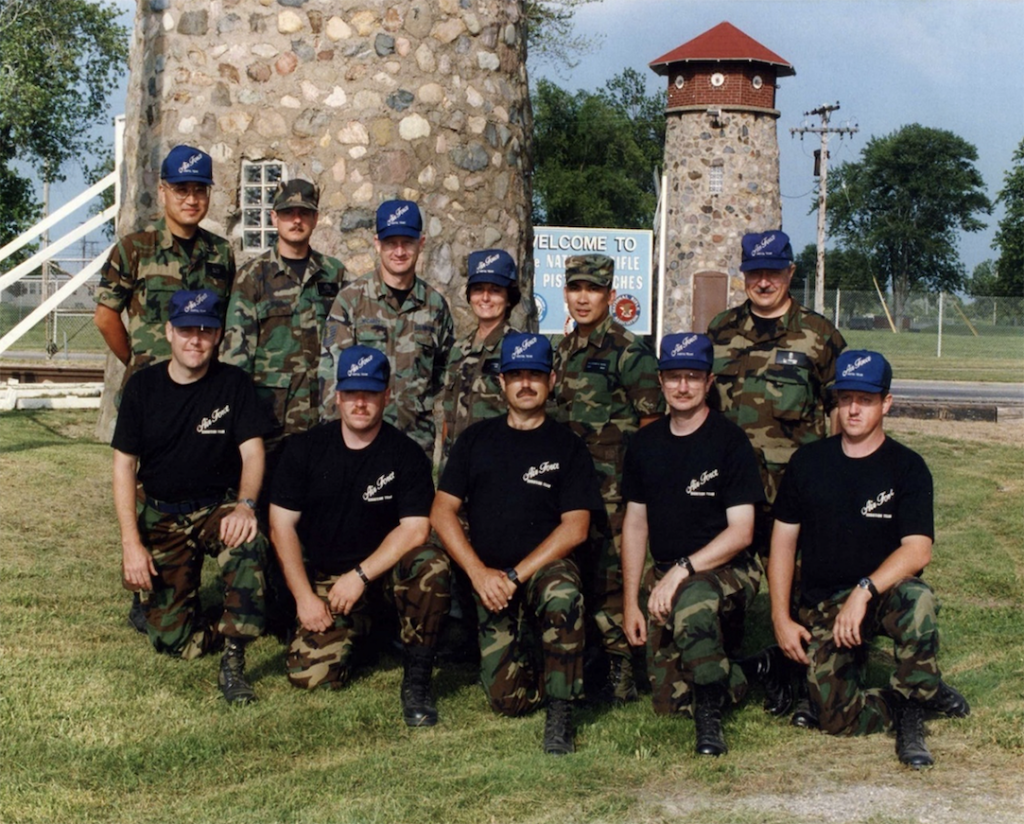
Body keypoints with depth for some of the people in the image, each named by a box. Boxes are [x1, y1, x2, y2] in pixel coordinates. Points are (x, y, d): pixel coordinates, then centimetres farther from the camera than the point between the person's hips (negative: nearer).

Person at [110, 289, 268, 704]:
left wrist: (245, 504, -30)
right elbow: (124, 466, 1)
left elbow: (252, 452, -8)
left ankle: (233, 663, -31)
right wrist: (131, 543, -9)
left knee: (248, 543, -39)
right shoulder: (143, 386, -1)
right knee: (171, 637, -8)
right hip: (161, 515, 2)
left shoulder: (234, 384, -4)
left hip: (219, 507, -1)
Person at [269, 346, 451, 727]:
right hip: (323, 577, 2)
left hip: (384, 570, -2)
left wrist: (361, 575, -21)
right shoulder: (305, 448, 0)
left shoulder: (405, 454, -6)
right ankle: (357, 628, 18)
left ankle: (416, 681, -19)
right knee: (309, 674, -18)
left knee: (430, 565, -35)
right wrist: (304, 596, -9)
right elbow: (282, 525, -1)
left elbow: (415, 529, -13)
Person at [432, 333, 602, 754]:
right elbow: (442, 512, 4)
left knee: (562, 592, -40)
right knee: (507, 698, -12)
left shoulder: (567, 447, 3)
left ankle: (561, 712, -26)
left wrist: (515, 575, -16)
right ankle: (528, 654, 25)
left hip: (545, 566, -2)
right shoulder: (476, 440, 10)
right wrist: (479, 573, -11)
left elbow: (575, 528, -6)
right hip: (489, 578, 2)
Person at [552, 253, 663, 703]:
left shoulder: (630, 352, -8)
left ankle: (621, 669, -1)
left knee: (609, 577, -7)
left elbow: (651, 424, -7)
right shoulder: (564, 350, 14)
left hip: (611, 488, -7)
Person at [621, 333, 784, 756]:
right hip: (665, 578, 6)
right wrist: (631, 602, 6)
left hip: (727, 570, -6)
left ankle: (710, 717, -21)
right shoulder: (645, 443, 8)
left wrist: (683, 570, -24)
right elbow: (635, 525, 12)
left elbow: (741, 532, -14)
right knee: (669, 700, -3)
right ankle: (759, 667, 23)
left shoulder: (729, 441, -8)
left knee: (692, 600, -41)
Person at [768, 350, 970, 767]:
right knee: (837, 717, -16)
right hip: (821, 607, 2)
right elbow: (783, 540, 8)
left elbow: (918, 549, -15)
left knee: (917, 600, -38)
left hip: (883, 592, -2)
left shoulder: (907, 467, -3)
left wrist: (864, 591, -29)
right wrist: (781, 619, 0)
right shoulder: (808, 461, 5)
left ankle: (914, 696, -16)